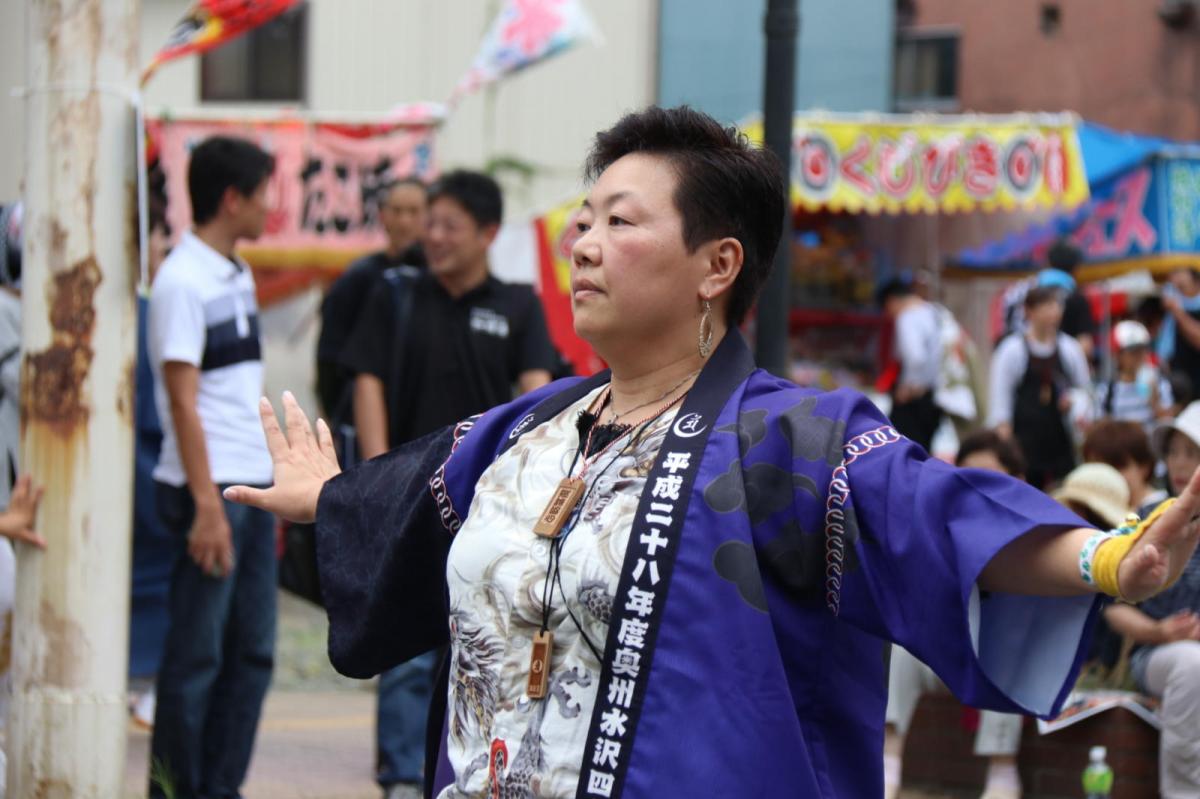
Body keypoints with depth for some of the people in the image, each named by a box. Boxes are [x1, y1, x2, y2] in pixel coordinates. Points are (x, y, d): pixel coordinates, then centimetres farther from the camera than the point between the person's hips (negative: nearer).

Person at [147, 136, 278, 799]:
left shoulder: (238, 276, 15)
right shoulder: (181, 281, -11)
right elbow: (182, 400, -15)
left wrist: (271, 492, 17)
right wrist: (207, 505, -18)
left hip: (253, 487, 8)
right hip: (210, 489, -8)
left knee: (252, 650, 9)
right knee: (196, 654, -2)